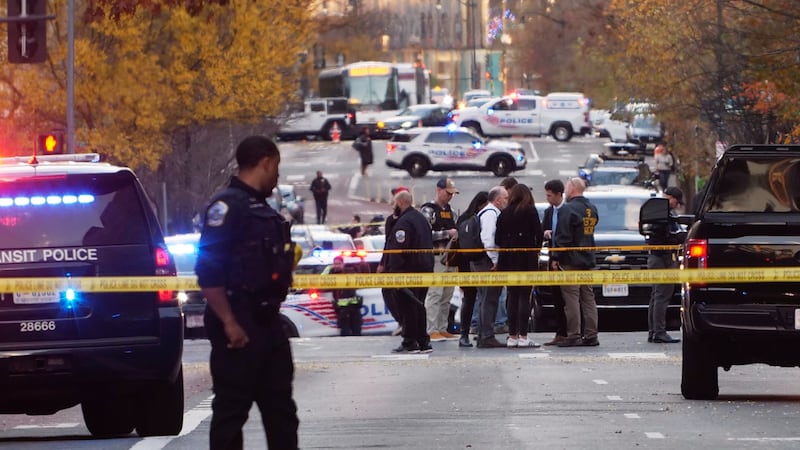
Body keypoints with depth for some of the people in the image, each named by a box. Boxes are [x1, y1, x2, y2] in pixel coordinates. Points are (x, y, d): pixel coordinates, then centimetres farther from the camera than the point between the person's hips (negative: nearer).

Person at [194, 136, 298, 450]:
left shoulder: (260, 208, 17)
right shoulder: (227, 206, -14)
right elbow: (209, 271, -21)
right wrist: (229, 324, -23)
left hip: (267, 322, 10)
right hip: (239, 326, -10)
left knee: (280, 406, 13)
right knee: (232, 408, -6)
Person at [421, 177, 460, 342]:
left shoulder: (450, 211, 19)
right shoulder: (428, 210, -5)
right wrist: (447, 233, -15)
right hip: (436, 258, -8)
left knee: (447, 296, 7)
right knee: (434, 294, -11)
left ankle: (442, 329, 11)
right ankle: (432, 331, -12)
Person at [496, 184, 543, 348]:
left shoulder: (504, 213, 6)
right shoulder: (530, 211, -4)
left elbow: (498, 238, 4)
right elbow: (538, 234, -6)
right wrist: (536, 251, 8)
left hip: (508, 260, 3)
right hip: (526, 259, -3)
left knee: (512, 297, 8)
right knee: (524, 297, -3)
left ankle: (512, 336, 7)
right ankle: (523, 336, -8)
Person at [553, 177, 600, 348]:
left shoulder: (567, 209, -13)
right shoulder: (592, 209, 13)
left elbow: (563, 237, -16)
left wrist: (556, 258, -10)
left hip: (571, 261, -8)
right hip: (587, 260, 8)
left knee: (572, 298, -6)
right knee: (588, 298, 9)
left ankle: (573, 335, -9)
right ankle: (591, 335, 9)